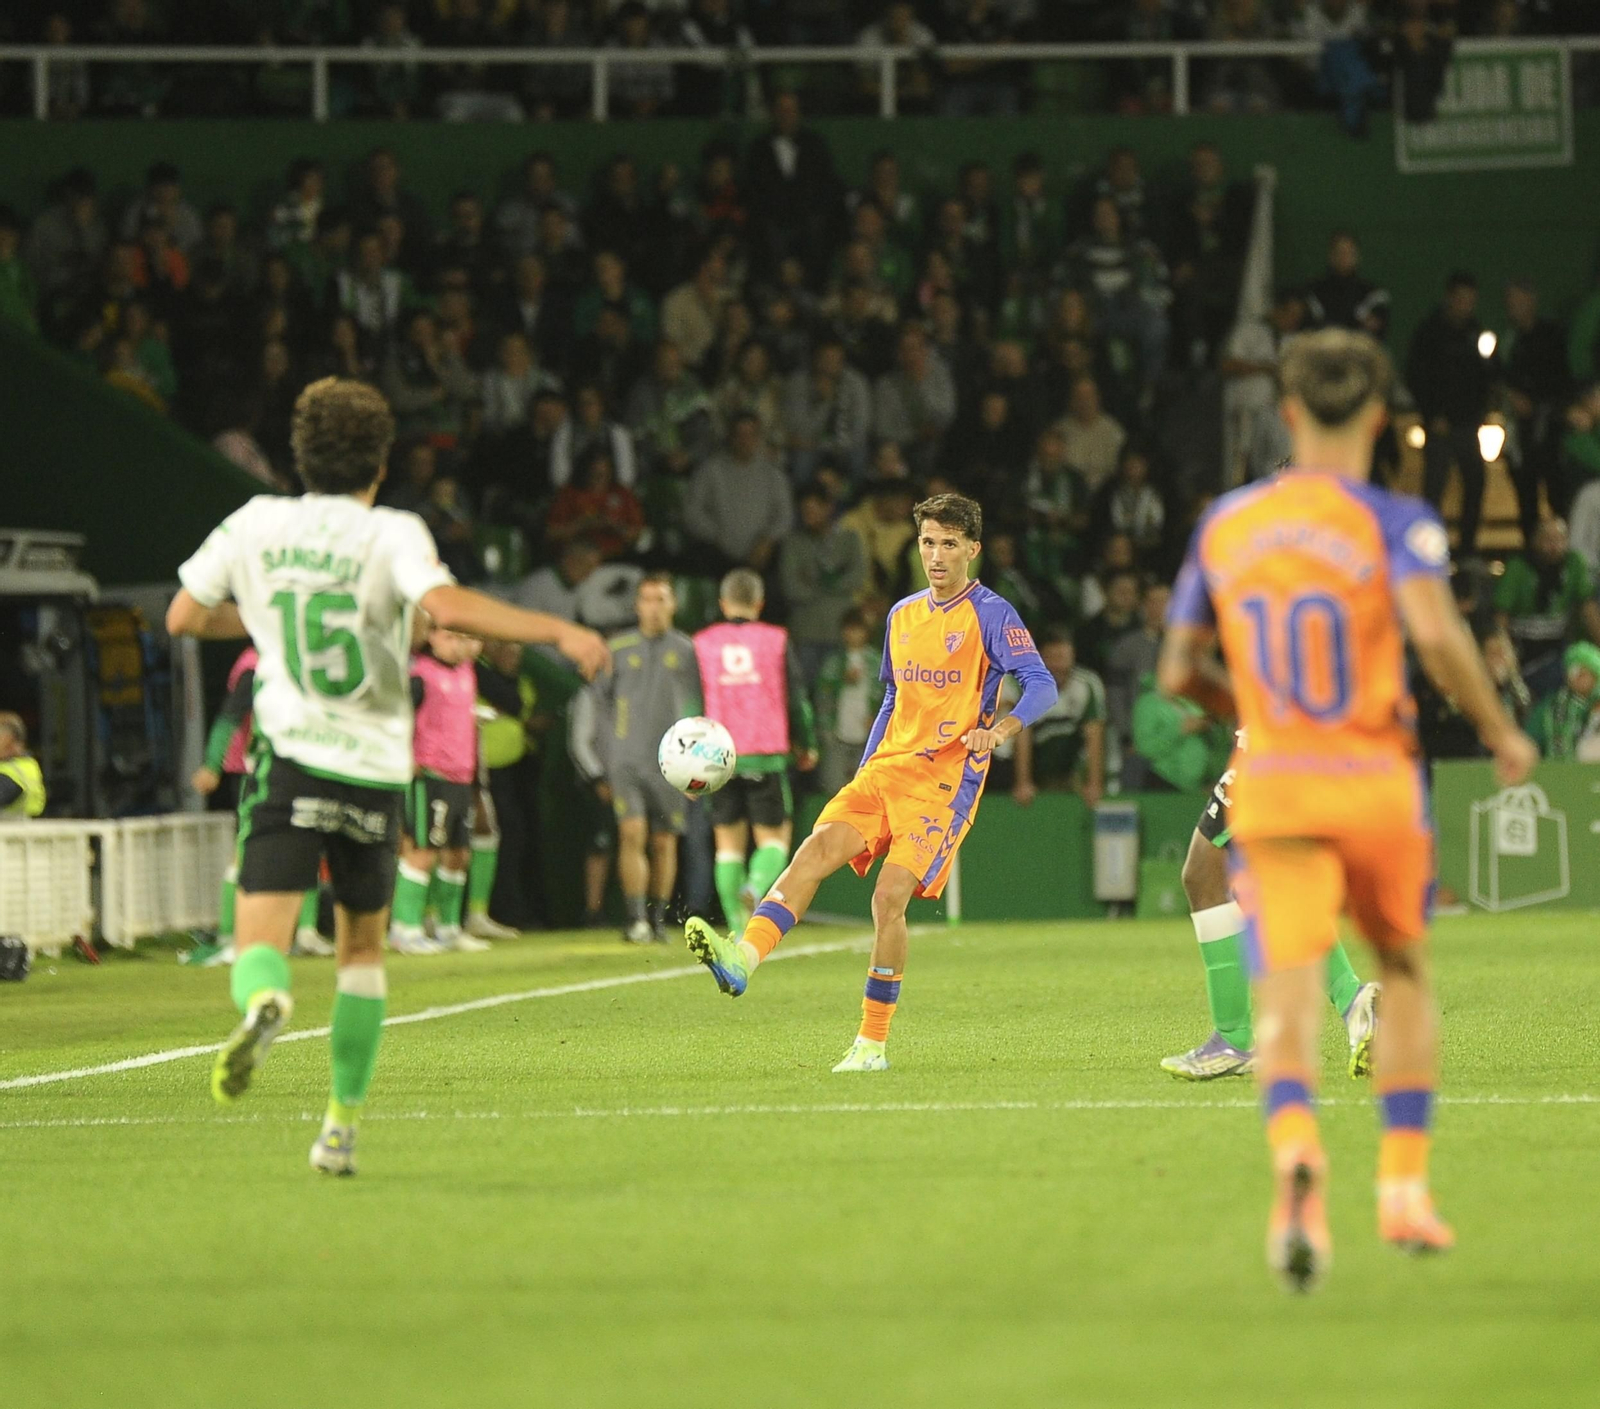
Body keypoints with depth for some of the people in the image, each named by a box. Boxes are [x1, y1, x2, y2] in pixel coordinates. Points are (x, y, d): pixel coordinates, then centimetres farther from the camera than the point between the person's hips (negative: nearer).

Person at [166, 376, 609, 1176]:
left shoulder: (257, 524, 6)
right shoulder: (391, 535, -4)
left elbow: (183, 617, 15)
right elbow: (449, 607, -23)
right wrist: (558, 633, -18)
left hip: (290, 757, 0)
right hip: (375, 771, 0)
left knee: (259, 945, -8)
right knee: (363, 949, 19)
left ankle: (264, 1004, -46)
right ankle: (342, 1125, 16)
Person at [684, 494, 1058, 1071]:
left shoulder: (990, 615, -3)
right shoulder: (902, 615, 17)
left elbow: (1041, 686, -14)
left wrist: (998, 731, -31)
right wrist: (861, 775, 22)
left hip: (946, 778, -6)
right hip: (886, 767, 6)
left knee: (889, 896, -16)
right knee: (818, 848, -19)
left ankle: (873, 1043, -6)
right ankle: (743, 958, -35)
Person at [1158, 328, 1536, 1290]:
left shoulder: (1225, 526, 8)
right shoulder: (1394, 523, -6)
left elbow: (1179, 674, 12)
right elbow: (1437, 634, -23)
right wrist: (1502, 733, -8)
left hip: (1271, 785, 2)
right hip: (1377, 784, -2)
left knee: (1287, 998, -8)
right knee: (1405, 975, 19)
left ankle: (1297, 1155, -38)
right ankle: (1404, 1190, 17)